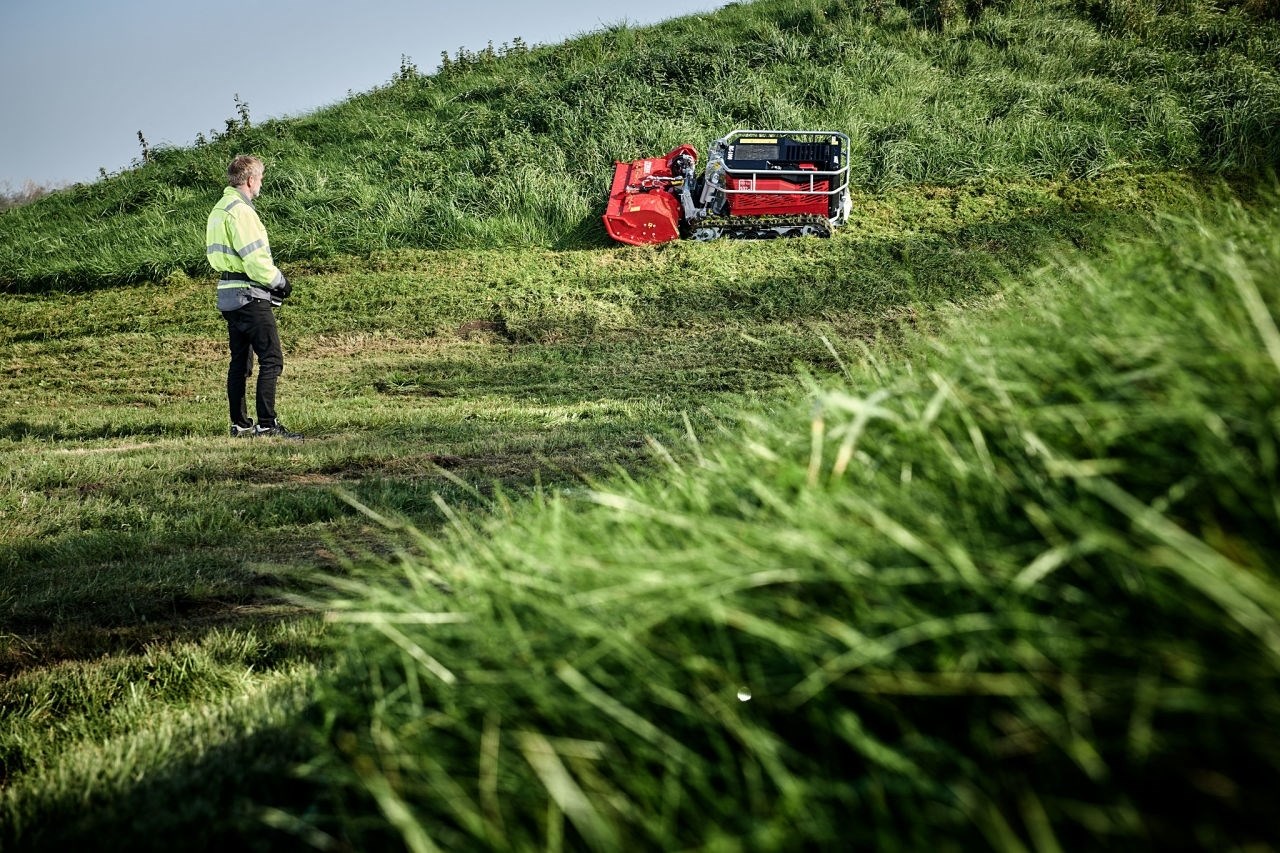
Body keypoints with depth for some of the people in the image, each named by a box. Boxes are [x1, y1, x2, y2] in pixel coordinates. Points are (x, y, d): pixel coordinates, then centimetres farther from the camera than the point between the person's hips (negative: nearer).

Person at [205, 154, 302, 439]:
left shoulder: (219, 209, 16)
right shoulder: (240, 210, -15)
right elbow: (255, 259, -21)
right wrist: (280, 281, -5)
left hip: (228, 295, 10)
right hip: (250, 295, -10)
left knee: (240, 361, 13)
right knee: (272, 359, -9)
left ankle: (240, 424, 16)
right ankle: (267, 424, -14)